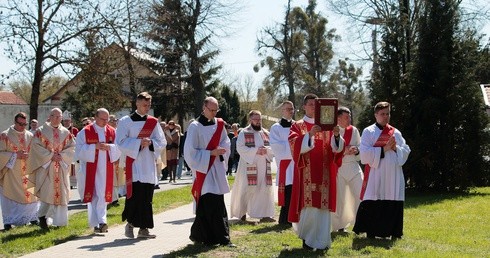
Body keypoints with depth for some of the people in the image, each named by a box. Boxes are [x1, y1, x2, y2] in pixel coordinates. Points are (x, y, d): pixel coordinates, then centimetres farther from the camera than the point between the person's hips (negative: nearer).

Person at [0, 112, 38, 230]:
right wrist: (15, 155, -16)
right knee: (10, 196, -3)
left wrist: (28, 155, -7)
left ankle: (32, 217, 16)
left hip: (27, 172, 4)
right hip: (11, 173, -3)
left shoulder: (30, 136, 9)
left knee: (30, 194, 5)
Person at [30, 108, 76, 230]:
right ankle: (42, 216, 8)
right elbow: (36, 146, -6)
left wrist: (61, 155, -11)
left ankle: (59, 221, 8)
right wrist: (50, 155, -14)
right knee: (47, 191, -9)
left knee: (60, 192, 1)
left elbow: (72, 148, 5)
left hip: (61, 168, 3)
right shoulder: (41, 131, 1)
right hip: (45, 166, -3)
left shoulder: (66, 133, 8)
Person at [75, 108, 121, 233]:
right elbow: (79, 150, -6)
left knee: (103, 196, -1)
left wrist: (109, 147, -14)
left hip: (106, 170, 2)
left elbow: (119, 149, 4)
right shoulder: (85, 132, 0)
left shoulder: (113, 132, 8)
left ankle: (101, 221, 3)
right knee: (93, 196, 0)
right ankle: (96, 223, 6)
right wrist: (95, 146, -16)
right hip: (91, 169, -2)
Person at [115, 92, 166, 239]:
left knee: (147, 198, 4)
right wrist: (139, 142, -17)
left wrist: (150, 142, -12)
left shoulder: (153, 122, 11)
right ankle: (130, 223, 7)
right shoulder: (126, 121, -1)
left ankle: (143, 228, 10)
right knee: (134, 195, -9)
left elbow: (162, 143, 8)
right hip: (134, 165, -4)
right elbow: (120, 142, -9)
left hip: (149, 167, 4)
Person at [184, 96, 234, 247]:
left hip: (218, 170, 6)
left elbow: (225, 144, 16)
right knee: (210, 204, -11)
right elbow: (190, 151, -10)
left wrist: (220, 150, -6)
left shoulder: (219, 125, 9)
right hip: (203, 170, -6)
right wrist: (211, 153, -14)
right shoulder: (195, 127, -7)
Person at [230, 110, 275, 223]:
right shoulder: (244, 133, -1)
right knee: (247, 190, -1)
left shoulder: (266, 133, 14)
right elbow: (240, 148, -11)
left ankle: (264, 214, 1)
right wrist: (255, 151, -19)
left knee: (264, 190, -1)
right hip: (249, 166, -4)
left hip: (263, 166, 4)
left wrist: (266, 150, -12)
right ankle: (241, 213, 13)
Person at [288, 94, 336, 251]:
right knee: (309, 205, -7)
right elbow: (294, 145, -13)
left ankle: (321, 240, 7)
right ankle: (307, 237, 10)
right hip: (307, 174, -3)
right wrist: (309, 135, -27)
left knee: (323, 206, 0)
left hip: (323, 173, 3)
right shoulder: (297, 126, 6)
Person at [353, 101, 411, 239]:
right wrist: (384, 149, -13)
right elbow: (364, 153, -9)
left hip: (394, 175, 4)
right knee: (373, 205, -5)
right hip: (375, 175, -4)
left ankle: (394, 233, 12)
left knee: (394, 205, 3)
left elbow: (406, 151, 11)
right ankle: (371, 233, 3)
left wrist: (396, 148, -9)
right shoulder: (368, 132, 1)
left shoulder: (395, 132, 14)